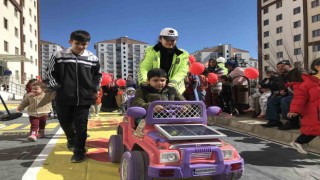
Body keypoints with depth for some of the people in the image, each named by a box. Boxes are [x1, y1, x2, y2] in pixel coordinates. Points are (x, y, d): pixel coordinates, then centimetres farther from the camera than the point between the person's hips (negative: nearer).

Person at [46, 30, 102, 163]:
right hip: (64, 97, 1)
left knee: (81, 125, -1)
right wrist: (56, 87, 0)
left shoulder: (93, 58, 0)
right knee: (65, 121, 14)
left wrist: (95, 89, 9)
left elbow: (97, 75, 16)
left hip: (84, 98, -1)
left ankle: (79, 152, 12)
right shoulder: (59, 56, -4)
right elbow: (50, 73, 7)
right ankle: (71, 138, 45)